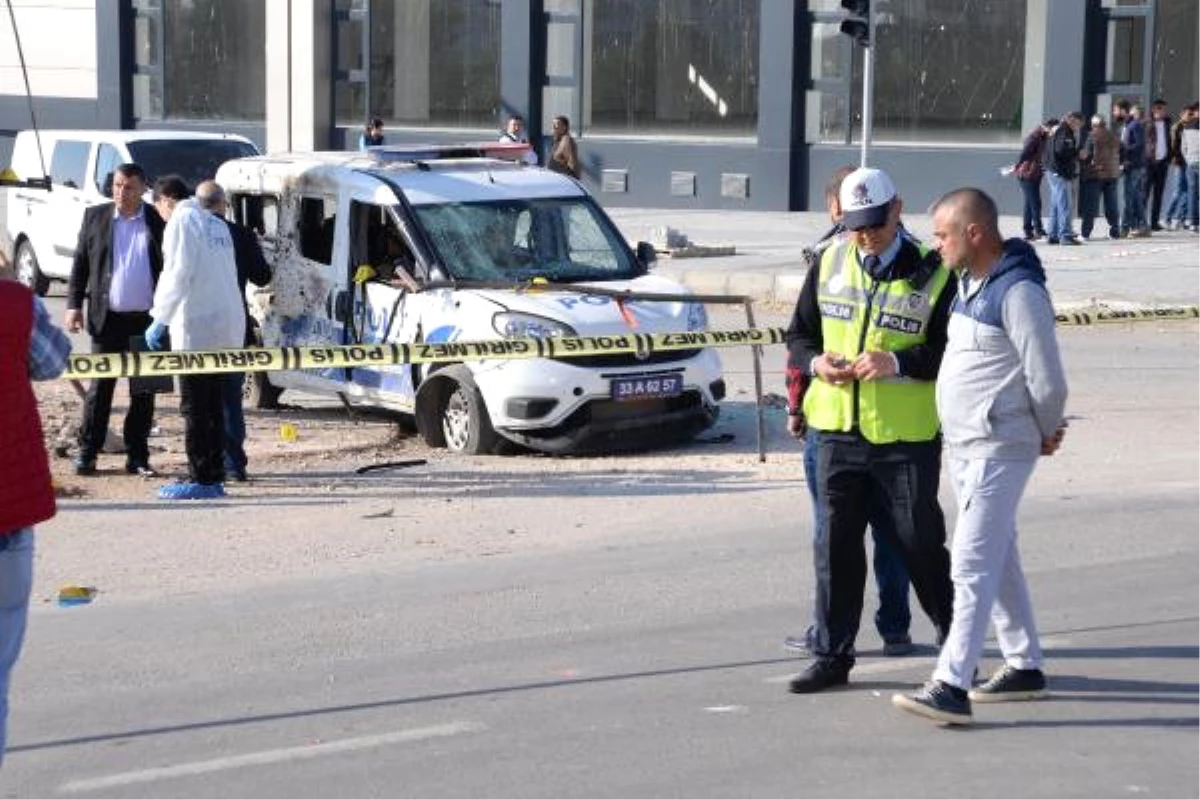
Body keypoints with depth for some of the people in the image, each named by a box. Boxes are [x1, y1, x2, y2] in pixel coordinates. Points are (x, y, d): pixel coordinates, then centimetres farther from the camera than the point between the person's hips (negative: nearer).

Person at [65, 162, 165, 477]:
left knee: (143, 391, 5)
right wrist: (74, 305, -2)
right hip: (108, 318, 0)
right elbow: (80, 263, 7)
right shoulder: (95, 217, 5)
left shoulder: (158, 222, 1)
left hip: (147, 318, 0)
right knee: (100, 386, 3)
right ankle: (87, 453, 9)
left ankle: (138, 456, 12)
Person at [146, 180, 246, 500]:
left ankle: (201, 479, -4)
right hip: (227, 327, 8)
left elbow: (178, 272, -14)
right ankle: (215, 476, 13)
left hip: (196, 327, -8)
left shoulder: (181, 220, -6)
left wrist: (159, 319, -10)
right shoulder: (218, 225, 17)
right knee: (213, 405, 12)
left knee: (195, 407, -4)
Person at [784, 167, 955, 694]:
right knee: (835, 545, 8)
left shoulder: (930, 274, -6)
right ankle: (832, 655, 17)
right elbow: (799, 334, 14)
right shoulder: (829, 264, 7)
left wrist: (898, 362, -23)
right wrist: (816, 362, -8)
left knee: (919, 542, 5)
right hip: (837, 431, 4)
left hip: (906, 437, -4)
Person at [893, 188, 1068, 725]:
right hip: (963, 445, 10)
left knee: (972, 565, -13)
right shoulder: (968, 282, 11)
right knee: (997, 560, 17)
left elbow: (1047, 381, -18)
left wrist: (1046, 434, -2)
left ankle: (952, 686, -16)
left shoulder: (1018, 292, -18)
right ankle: (1024, 666, 28)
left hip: (999, 449, -10)